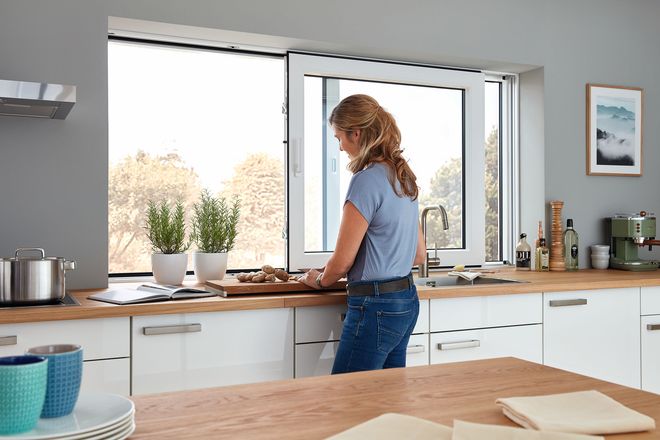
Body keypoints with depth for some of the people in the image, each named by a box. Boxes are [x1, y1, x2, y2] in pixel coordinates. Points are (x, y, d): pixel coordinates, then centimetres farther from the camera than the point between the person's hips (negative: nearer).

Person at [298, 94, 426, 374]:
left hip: (376, 308, -9)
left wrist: (319, 280, 7)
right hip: (407, 301, 9)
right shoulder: (404, 177, 11)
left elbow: (342, 261, -12)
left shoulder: (367, 180, -16)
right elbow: (419, 255, 18)